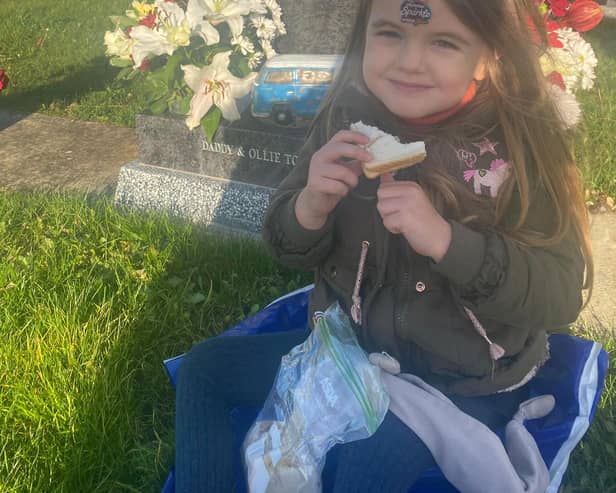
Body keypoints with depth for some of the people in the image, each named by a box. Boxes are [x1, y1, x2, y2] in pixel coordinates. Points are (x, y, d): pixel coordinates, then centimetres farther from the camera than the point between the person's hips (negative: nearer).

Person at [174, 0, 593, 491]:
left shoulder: (524, 145, -19)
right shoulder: (348, 117, -8)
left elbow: (563, 295, -22)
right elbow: (288, 247, -1)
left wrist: (445, 239, -36)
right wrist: (311, 207, -25)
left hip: (464, 378, -4)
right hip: (350, 342, 5)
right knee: (205, 367, 2)